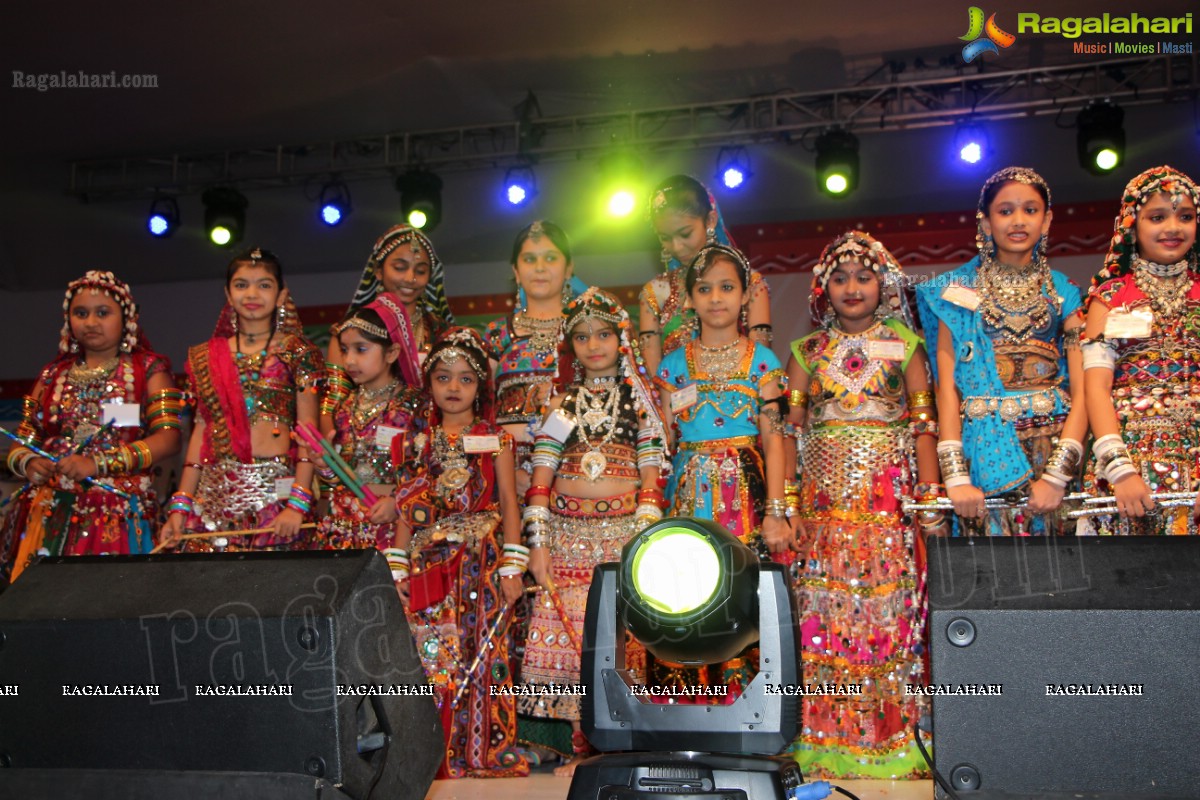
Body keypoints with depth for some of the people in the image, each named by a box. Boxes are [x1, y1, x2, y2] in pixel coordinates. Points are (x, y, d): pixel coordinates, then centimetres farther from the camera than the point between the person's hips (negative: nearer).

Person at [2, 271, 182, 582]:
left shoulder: (148, 369, 5)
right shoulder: (53, 375, 17)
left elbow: (169, 437, -6)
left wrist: (99, 464, -15)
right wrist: (28, 463, -6)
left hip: (119, 510, -3)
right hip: (47, 512, 3)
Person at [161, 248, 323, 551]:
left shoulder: (296, 353, 3)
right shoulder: (208, 357, 14)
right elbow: (201, 430, 13)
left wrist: (298, 503, -12)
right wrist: (181, 504, 8)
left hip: (275, 490, -3)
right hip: (215, 492, 3)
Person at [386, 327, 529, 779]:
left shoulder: (494, 440, 4)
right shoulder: (417, 445, 11)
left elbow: (508, 502, 1)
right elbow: (405, 510, 10)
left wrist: (512, 566, -7)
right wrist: (397, 569, 4)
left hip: (481, 564, -2)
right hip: (428, 567, 2)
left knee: (481, 657, -2)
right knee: (430, 661, 2)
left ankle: (485, 755, 9)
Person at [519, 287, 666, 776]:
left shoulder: (638, 399, 7)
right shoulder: (561, 403, 11)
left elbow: (651, 478, 2)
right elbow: (540, 480, 6)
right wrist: (537, 543, -2)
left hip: (623, 532, -2)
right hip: (567, 537, 2)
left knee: (623, 640, -5)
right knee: (570, 639, -1)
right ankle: (583, 749, 10)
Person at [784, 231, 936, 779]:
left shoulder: (904, 344, 9)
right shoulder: (807, 351, 12)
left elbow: (925, 424, 4)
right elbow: (790, 430, 8)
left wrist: (931, 496, -5)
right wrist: (783, 503, 0)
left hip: (890, 501, -1)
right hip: (823, 502, 1)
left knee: (889, 614, -4)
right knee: (824, 617, -1)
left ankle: (893, 749, 6)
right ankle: (827, 747, 7)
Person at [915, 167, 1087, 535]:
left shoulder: (1064, 294, 6)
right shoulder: (959, 290, 4)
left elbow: (1082, 391, -3)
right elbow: (947, 385, -4)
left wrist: (1056, 475, -15)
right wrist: (956, 477, -14)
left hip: (1055, 447, 1)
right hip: (985, 456, -1)